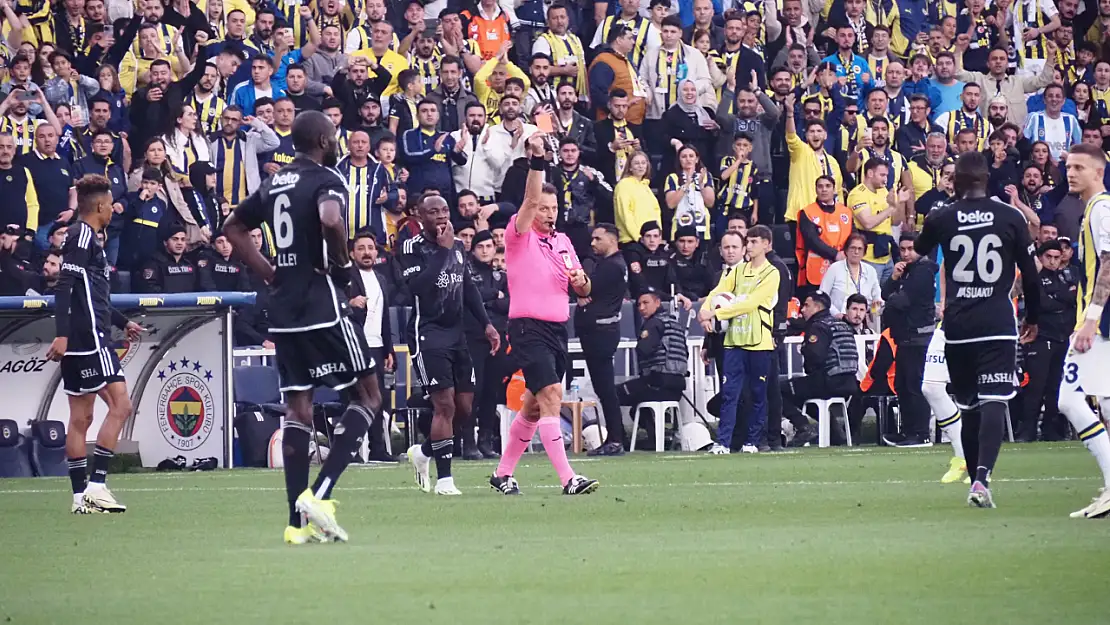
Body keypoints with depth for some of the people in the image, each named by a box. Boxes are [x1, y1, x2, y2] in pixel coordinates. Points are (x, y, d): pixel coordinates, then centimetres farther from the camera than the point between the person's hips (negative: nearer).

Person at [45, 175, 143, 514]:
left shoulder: (86, 236, 20)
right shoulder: (82, 235, -9)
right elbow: (65, 286, -19)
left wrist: (122, 322, 40)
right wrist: (61, 333, -27)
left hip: (76, 344, 10)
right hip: (88, 338, -10)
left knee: (81, 416, 8)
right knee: (120, 405, -11)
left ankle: (80, 496, 8)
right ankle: (96, 486, -14)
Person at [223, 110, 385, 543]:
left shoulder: (274, 184, 15)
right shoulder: (326, 181, -9)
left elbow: (233, 228, 24)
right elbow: (330, 219, -31)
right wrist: (341, 260, -13)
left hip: (283, 312, 7)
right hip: (322, 306, -7)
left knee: (297, 407, 9)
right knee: (368, 395, 2)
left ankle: (298, 521, 5)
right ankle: (319, 494, -12)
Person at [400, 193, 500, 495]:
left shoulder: (458, 246, 13)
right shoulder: (412, 247, -9)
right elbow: (418, 286, -24)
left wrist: (487, 324, 17)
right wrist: (442, 249, -22)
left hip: (456, 333, 7)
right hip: (428, 332, -7)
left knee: (464, 407, 6)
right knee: (445, 404, -13)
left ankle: (423, 453, 28)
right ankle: (444, 479, -8)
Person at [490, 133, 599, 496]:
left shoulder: (562, 241, 15)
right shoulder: (519, 236, -3)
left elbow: (582, 291, 18)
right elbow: (530, 199, -21)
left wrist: (581, 282, -5)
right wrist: (537, 160, -29)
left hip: (557, 328, 7)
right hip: (528, 327, -7)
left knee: (534, 406, 12)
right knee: (551, 393, -19)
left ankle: (503, 473, 24)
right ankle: (567, 478, -25)